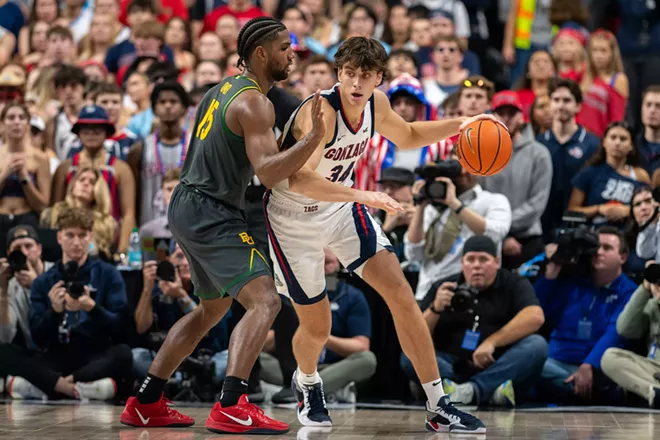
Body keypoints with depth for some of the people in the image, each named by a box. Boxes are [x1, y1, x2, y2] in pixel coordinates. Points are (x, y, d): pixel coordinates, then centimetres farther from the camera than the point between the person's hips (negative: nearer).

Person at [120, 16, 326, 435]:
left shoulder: (225, 88, 14)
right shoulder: (255, 103, -16)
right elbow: (268, 172, -26)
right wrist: (316, 137, -36)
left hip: (188, 207, 10)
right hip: (210, 214, -10)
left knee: (213, 308, 25)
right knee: (264, 300, -20)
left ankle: (145, 403, 26)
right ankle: (231, 408, -32)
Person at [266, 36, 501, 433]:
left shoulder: (376, 103, -8)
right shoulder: (320, 110, -31)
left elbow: (407, 136, 15)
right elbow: (299, 180, -44)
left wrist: (458, 125, 0)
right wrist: (363, 196, -54)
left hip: (340, 207, 6)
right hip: (293, 218, -6)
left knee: (402, 294, -8)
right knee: (317, 329, 3)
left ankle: (438, 407, -4)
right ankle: (307, 384, 41)